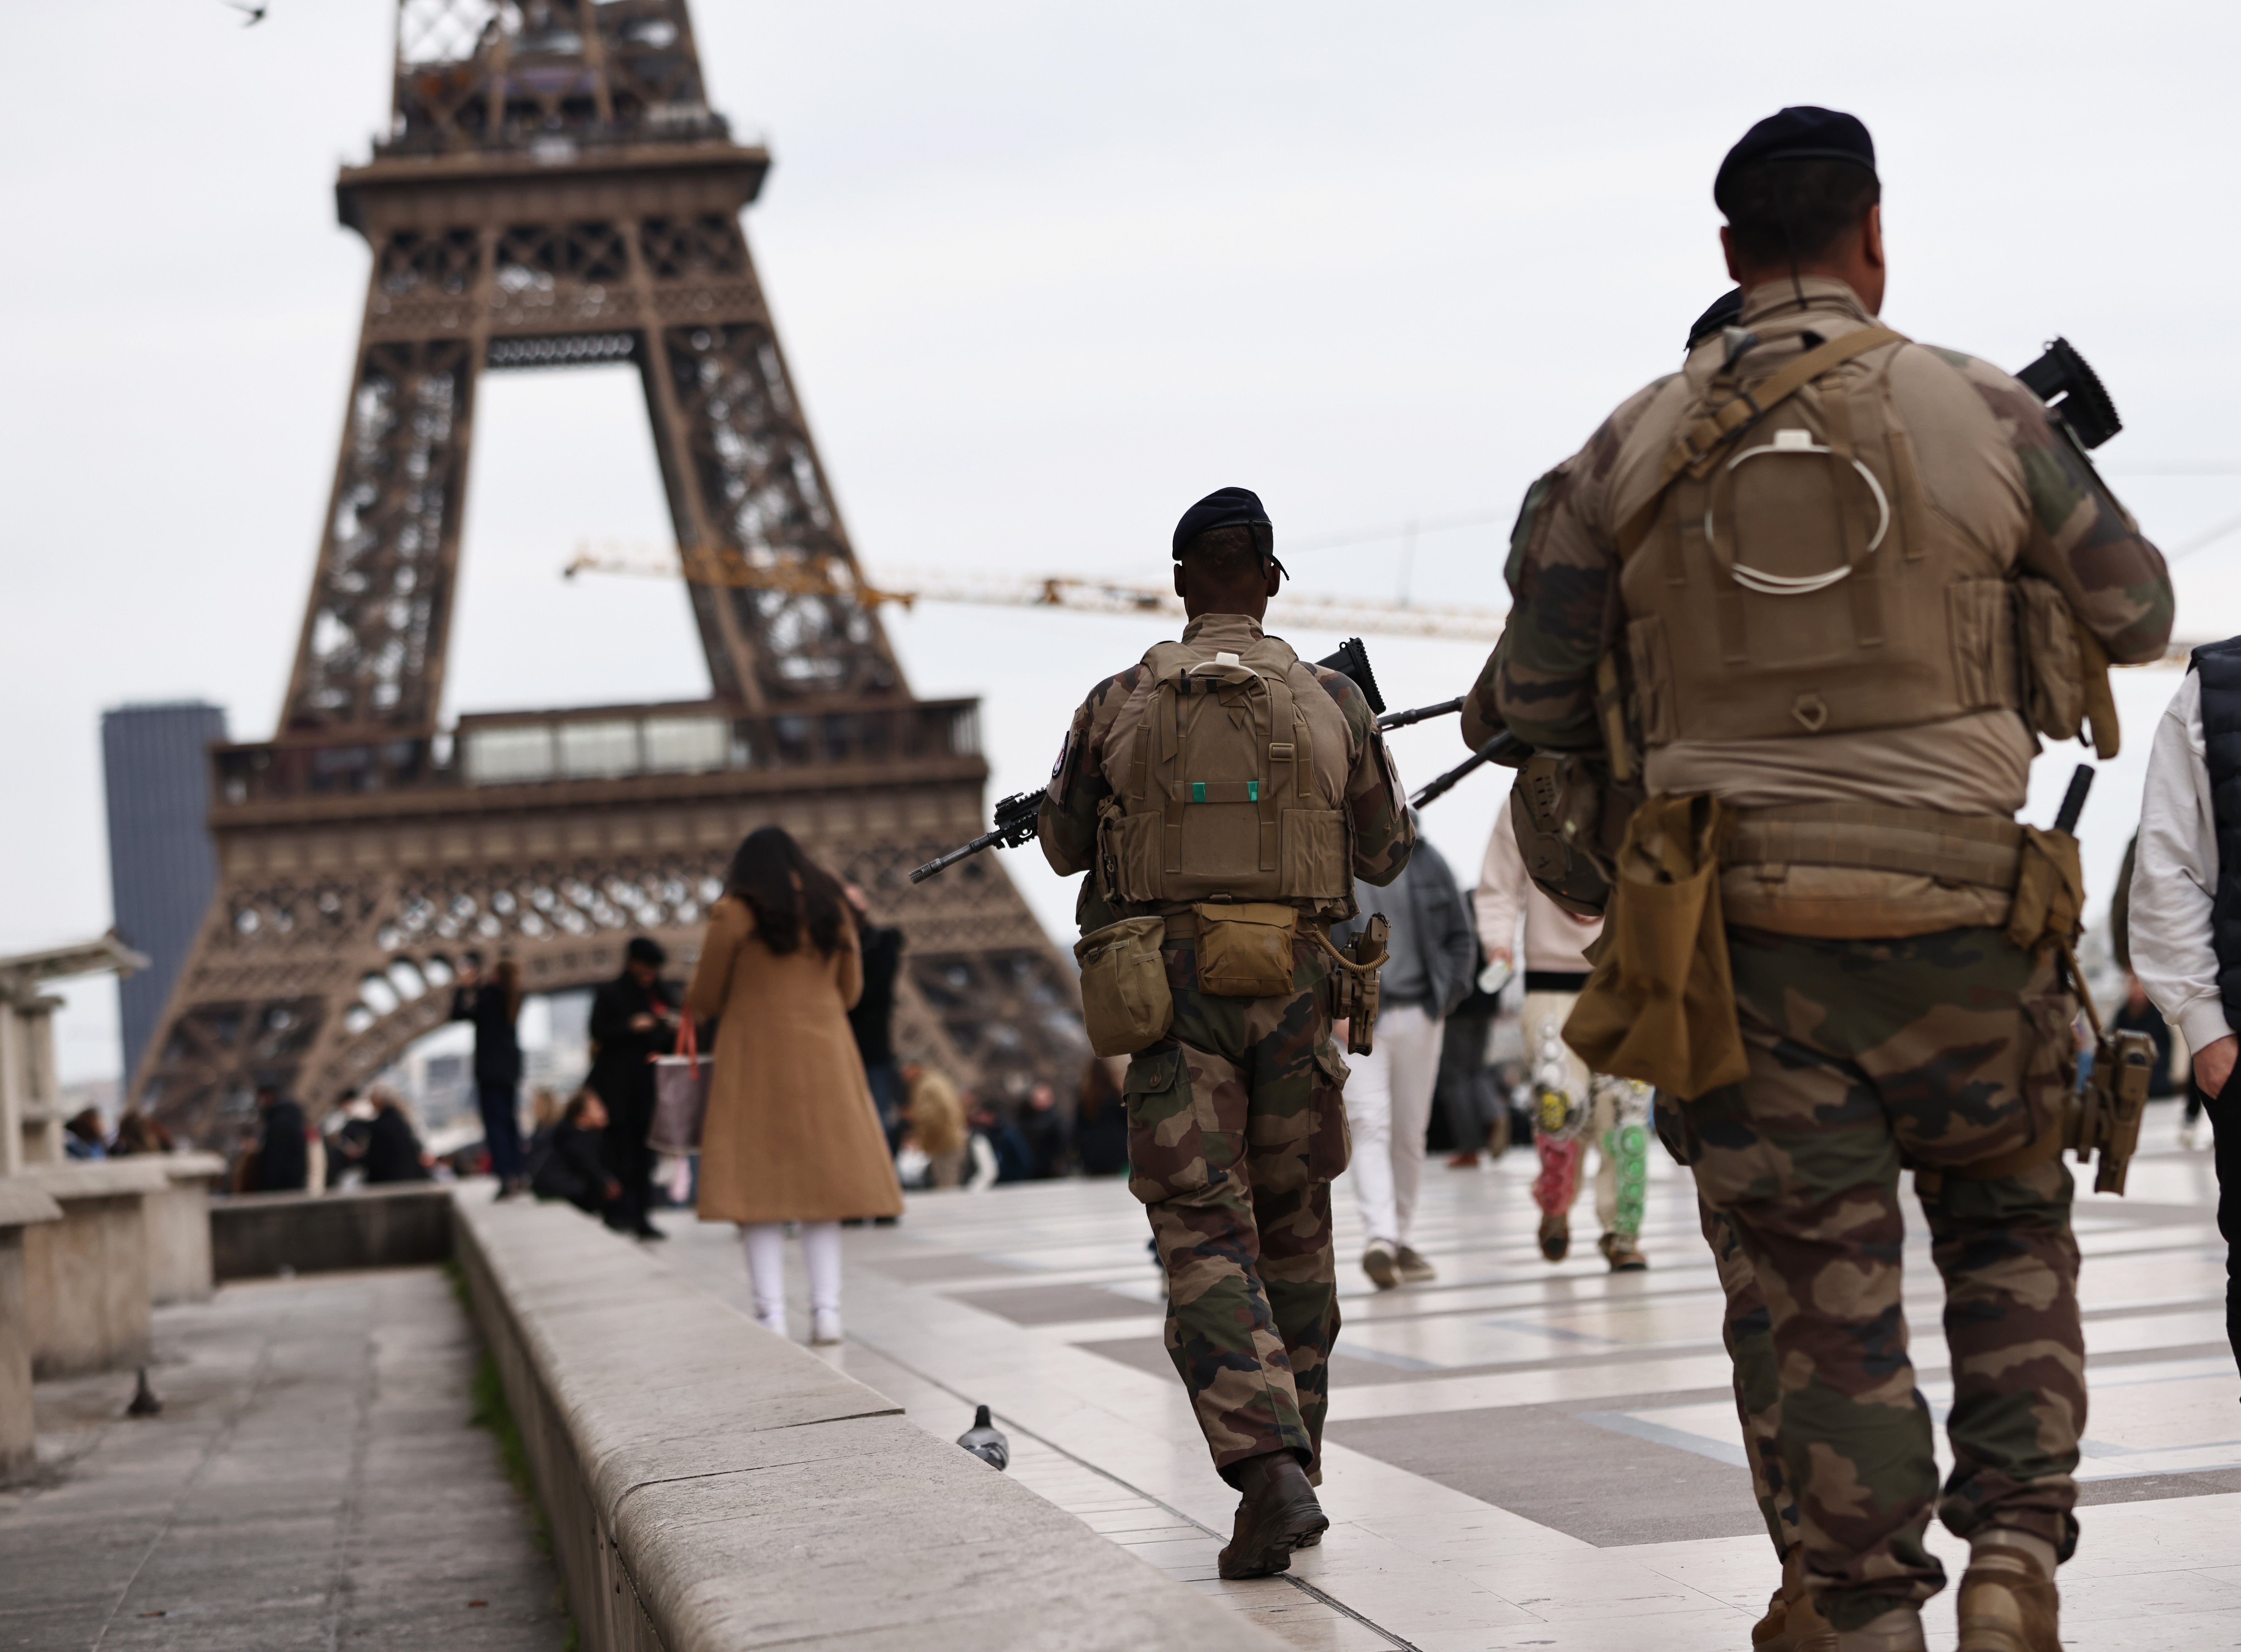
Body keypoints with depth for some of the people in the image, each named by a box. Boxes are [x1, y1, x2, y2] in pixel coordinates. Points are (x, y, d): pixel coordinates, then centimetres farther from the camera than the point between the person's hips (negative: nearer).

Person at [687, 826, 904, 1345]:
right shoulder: (833, 909, 9)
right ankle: (826, 1308, 0)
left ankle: (772, 1315, -9)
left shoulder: (734, 914, -4)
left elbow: (704, 1001, 1)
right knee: (821, 1181, 7)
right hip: (825, 1060, 4)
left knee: (758, 1182, -2)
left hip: (756, 1055, -4)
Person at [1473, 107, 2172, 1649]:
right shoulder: (1980, 414, -1)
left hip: (1748, 935, 1)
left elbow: (1533, 707, 6)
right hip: (1960, 926, 0)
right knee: (2010, 1236, 20)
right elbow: (2138, 613, 14)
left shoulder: (1631, 452, 2)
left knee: (1829, 1299, 7)